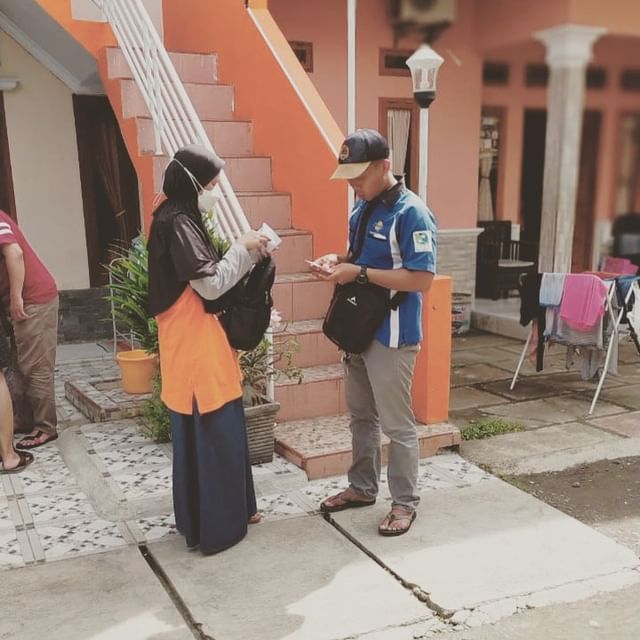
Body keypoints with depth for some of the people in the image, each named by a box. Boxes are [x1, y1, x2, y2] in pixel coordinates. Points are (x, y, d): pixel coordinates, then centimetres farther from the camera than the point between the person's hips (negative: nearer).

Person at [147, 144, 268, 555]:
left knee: (215, 431, 17)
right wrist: (243, 249, -10)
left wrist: (248, 254, 5)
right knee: (212, 433, -1)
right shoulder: (178, 224, -17)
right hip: (194, 344, -10)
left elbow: (207, 277, 14)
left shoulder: (179, 221, 14)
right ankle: (216, 527, 11)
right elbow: (210, 285, -22)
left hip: (200, 341, 10)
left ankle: (230, 510, 30)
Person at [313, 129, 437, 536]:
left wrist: (359, 273, -23)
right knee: (361, 415, 19)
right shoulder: (362, 207, 8)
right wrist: (338, 261, -2)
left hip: (392, 334, -8)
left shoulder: (412, 212, -19)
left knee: (396, 423, 4)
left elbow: (422, 279, -23)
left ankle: (406, 502, 19)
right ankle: (362, 487, 35)